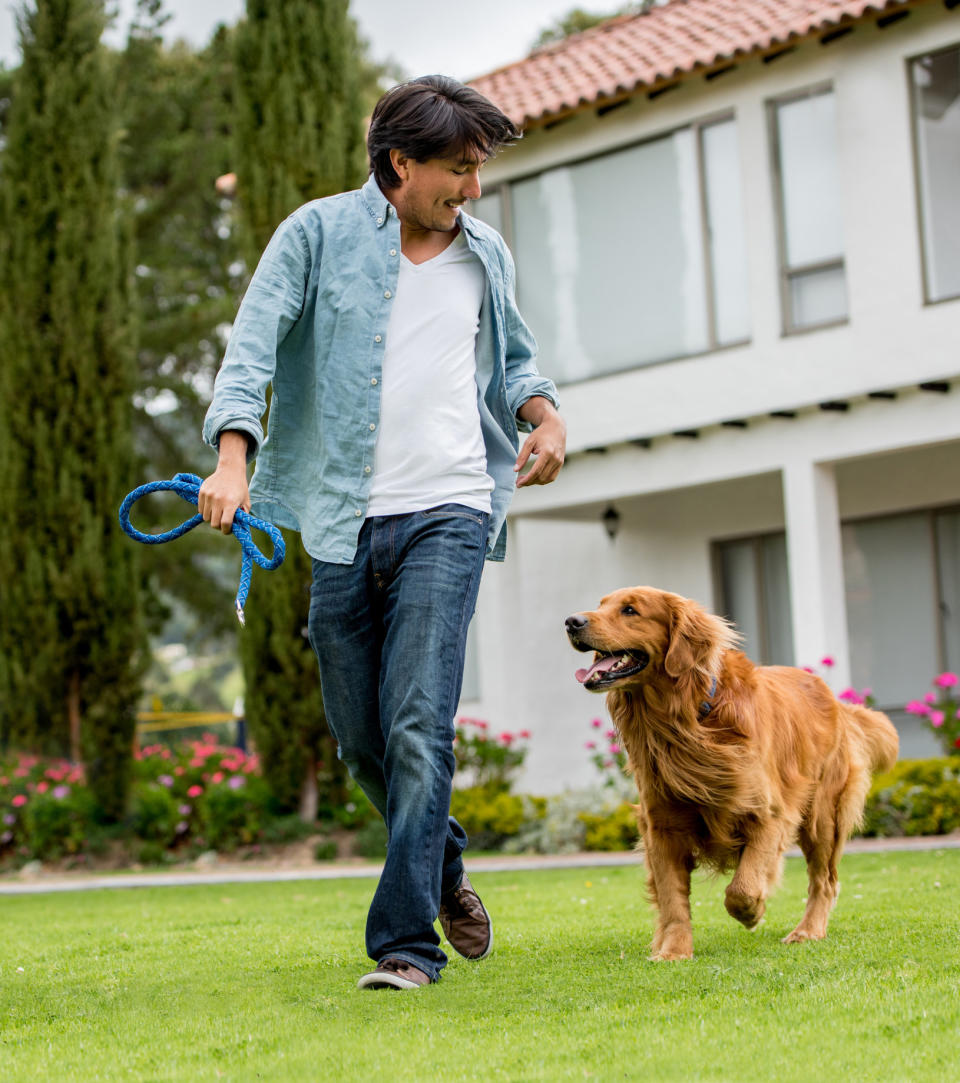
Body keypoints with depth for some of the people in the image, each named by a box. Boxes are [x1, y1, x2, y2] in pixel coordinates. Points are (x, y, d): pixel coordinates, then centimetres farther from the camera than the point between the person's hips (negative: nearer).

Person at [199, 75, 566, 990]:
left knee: (418, 726, -13)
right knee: (360, 736, 8)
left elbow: (510, 357, 29)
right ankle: (444, 867, 35)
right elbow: (253, 344, -7)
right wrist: (233, 454, -22)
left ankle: (406, 943, -9)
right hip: (343, 520, 0)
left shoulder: (486, 253, 13)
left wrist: (543, 413, 7)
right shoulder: (319, 233, 2)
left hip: (447, 512, 0)